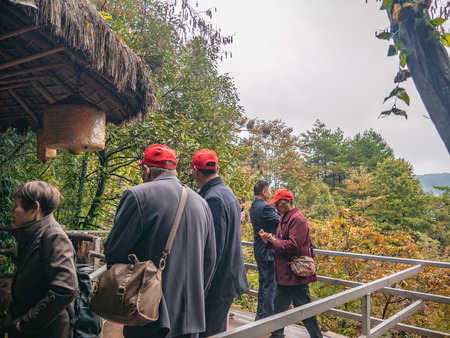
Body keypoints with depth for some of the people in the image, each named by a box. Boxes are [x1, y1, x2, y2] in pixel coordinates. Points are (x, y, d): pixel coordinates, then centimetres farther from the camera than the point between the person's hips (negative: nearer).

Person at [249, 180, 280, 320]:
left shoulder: (254, 206, 12)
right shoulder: (264, 208, -20)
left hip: (259, 251, 10)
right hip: (268, 252, -10)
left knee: (263, 284, 19)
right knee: (270, 285, -2)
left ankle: (260, 316, 29)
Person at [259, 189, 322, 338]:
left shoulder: (297, 219, -18)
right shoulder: (285, 219, 13)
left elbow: (293, 245, -26)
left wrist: (273, 241, -15)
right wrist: (269, 240, -4)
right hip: (284, 274, 10)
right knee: (278, 306, 19)